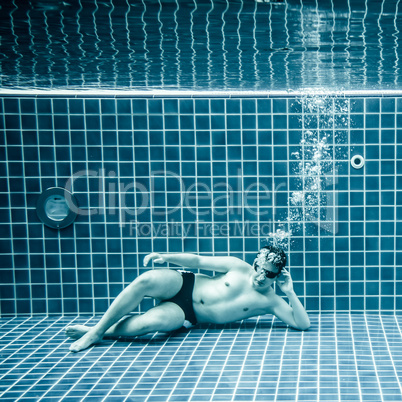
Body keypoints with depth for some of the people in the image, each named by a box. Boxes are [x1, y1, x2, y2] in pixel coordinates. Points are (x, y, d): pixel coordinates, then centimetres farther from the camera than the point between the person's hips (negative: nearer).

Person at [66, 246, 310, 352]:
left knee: (152, 322, -36)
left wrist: (290, 293, -20)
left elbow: (303, 324, -9)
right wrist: (167, 257, -12)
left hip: (186, 316, -1)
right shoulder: (239, 268, 0)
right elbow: (198, 261, 3)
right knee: (146, 280, -33)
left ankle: (97, 334, -12)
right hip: (184, 285, 2)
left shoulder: (270, 302, -2)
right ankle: (96, 329, -17)